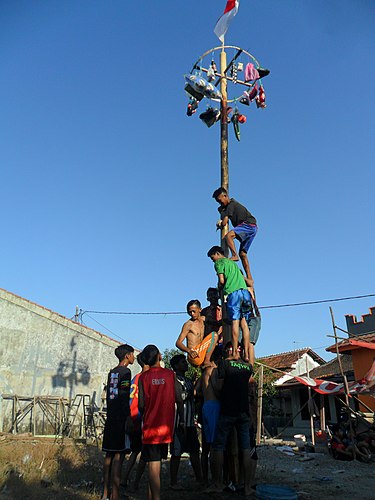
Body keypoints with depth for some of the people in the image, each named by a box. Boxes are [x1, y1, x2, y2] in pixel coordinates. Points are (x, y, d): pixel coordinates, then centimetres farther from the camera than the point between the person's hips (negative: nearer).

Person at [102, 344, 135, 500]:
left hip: (110, 418, 8)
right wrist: (128, 417, -14)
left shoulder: (112, 372, 16)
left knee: (109, 455, 11)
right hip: (121, 418, -8)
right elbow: (125, 397, -15)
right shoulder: (125, 371, -9)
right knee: (118, 456, -7)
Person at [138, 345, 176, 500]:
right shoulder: (170, 374, -2)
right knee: (156, 462, 17)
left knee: (153, 464, 1)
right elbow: (179, 399, 0)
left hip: (150, 426, -2)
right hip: (166, 425, 3)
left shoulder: (143, 377, -6)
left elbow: (141, 404, -7)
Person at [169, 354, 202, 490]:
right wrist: (182, 423, -21)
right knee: (176, 453, 1)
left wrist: (193, 422, 18)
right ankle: (173, 482, 11)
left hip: (190, 422, 9)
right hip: (180, 422, -9)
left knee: (195, 451, 13)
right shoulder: (175, 380, -11)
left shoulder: (188, 381, 17)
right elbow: (179, 402, -17)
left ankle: (199, 479, 22)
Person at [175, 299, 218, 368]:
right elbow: (178, 343, -12)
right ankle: (206, 361, -14)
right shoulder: (188, 324, -6)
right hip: (194, 356, -8)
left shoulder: (203, 320, 16)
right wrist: (189, 351, -31)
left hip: (201, 356, 8)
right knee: (214, 335, -13)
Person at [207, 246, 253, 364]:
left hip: (233, 292, -7)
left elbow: (222, 280, -3)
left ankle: (235, 353, -12)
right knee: (244, 323, 3)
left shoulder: (219, 262, 8)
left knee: (235, 322, -10)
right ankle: (246, 354, 0)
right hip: (245, 291, 7)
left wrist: (219, 288, 17)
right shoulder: (233, 263, 31)